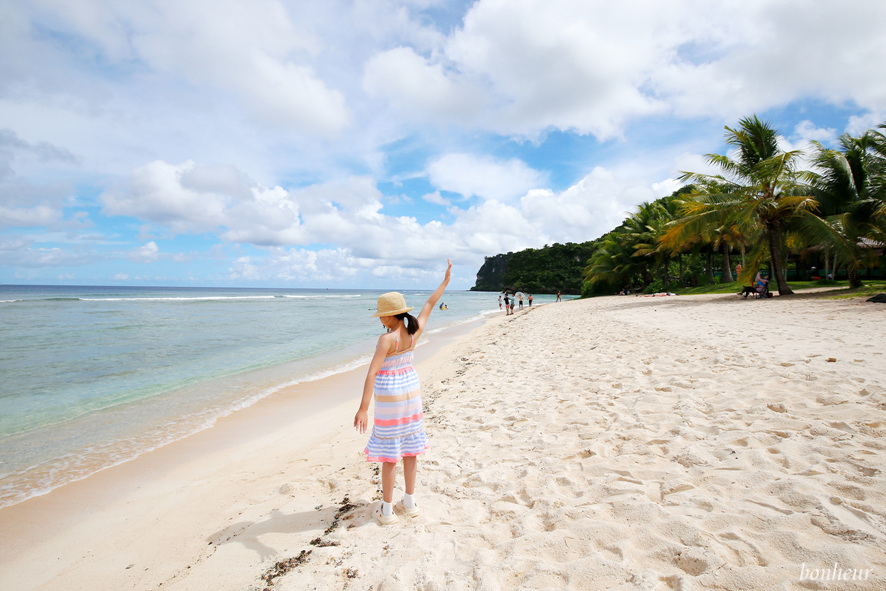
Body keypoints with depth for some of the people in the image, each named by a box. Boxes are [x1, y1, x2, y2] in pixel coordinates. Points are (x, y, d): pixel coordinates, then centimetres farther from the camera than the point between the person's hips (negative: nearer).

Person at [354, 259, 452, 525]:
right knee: (410, 448, 15)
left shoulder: (387, 339, -21)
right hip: (411, 391, 6)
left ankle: (387, 510, 18)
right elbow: (429, 305, 9)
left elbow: (372, 373, -27)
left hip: (389, 396, -6)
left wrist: (363, 408, -30)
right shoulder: (414, 333, -4)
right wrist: (446, 280, 21)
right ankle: (410, 502, 29)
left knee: (389, 454, 5)